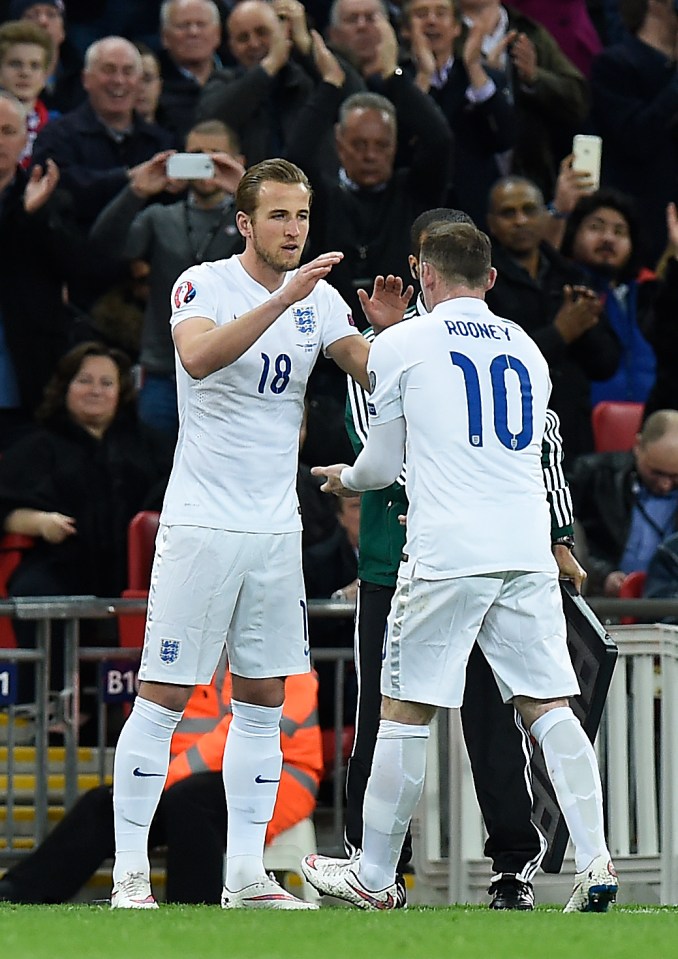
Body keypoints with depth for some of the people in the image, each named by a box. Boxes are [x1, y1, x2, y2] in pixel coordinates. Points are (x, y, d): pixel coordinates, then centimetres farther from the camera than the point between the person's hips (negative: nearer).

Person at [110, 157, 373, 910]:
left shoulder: (319, 298, 7)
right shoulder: (203, 285, -10)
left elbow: (377, 374, 5)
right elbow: (198, 358, -30)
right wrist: (283, 299, -37)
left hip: (275, 529, 6)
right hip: (201, 525, -6)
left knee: (264, 700, 7)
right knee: (163, 697, -5)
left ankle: (245, 875, 13)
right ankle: (129, 874, 0)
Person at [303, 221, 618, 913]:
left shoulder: (401, 345, 3)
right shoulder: (527, 349, 16)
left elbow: (386, 462, 10)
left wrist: (346, 479, 33)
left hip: (445, 556, -4)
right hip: (528, 550, 4)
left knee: (405, 713, 4)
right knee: (548, 708, 3)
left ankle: (374, 878, 12)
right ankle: (594, 862, -9)